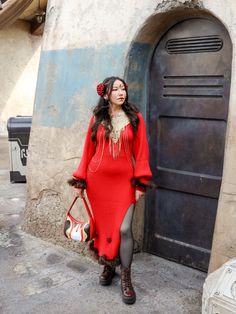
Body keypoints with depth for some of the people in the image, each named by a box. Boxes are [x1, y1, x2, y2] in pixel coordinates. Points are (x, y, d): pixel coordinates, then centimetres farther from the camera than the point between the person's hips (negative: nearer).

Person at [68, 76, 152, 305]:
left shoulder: (135, 118, 1)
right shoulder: (97, 119, 4)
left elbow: (141, 152, -1)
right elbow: (88, 150, 6)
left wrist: (141, 183, -7)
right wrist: (80, 180, 3)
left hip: (124, 181, -2)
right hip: (97, 180, 2)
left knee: (124, 228, -7)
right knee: (102, 225, 11)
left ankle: (125, 279, 9)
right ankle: (107, 267, 32)